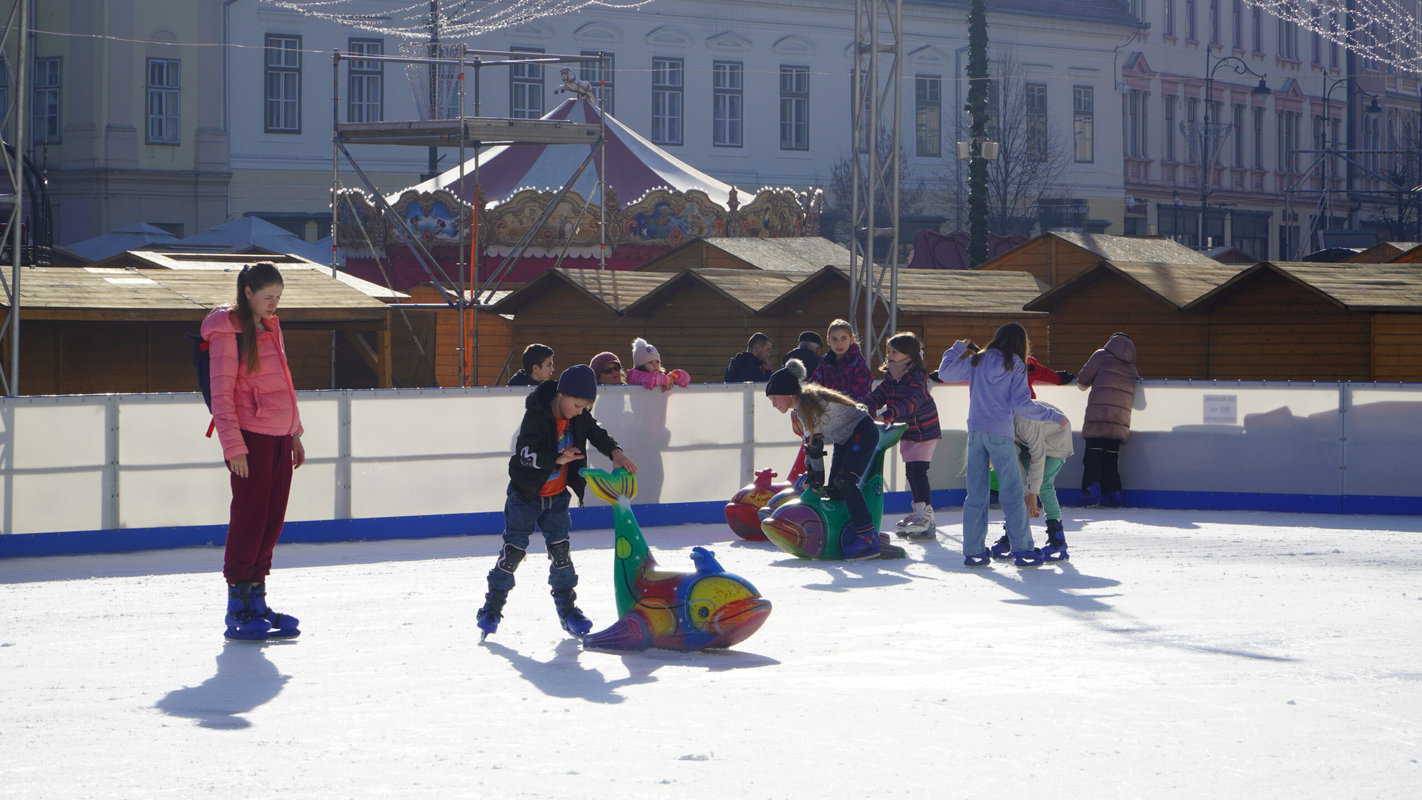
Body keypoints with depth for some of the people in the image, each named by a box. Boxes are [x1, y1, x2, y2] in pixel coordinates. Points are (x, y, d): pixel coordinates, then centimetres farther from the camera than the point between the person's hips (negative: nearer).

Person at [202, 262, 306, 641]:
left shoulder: (271, 327, 15)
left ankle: (256, 599, 15)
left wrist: (295, 433, 20)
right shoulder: (228, 331, -8)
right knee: (249, 519, -5)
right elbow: (221, 394, -12)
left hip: (279, 437, 7)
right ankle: (237, 611, 0)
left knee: (272, 520, 7)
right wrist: (233, 446, -17)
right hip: (250, 438, -7)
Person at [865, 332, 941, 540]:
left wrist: (888, 414, -48)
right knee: (911, 471, 11)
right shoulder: (890, 377, 5)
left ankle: (925, 513, -14)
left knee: (918, 470, -14)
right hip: (907, 431, 8)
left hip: (924, 430, -8)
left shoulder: (917, 377, -21)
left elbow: (909, 402, -35)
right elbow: (879, 396, 1)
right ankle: (919, 512, 20)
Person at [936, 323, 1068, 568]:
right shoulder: (1015, 365, -2)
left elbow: (945, 373, 13)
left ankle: (973, 550, 7)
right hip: (1000, 433, -4)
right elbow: (1022, 404, -7)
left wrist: (956, 350, 29)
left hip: (975, 432, 4)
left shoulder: (976, 361, 9)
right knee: (1013, 492, 0)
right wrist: (1054, 416, 2)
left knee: (976, 493, 8)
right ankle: (1022, 549, -2)